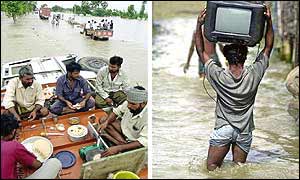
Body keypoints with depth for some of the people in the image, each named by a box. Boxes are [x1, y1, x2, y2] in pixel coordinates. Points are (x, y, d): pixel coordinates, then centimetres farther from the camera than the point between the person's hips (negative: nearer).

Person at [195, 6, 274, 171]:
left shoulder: (219, 77, -18)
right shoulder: (253, 75, -14)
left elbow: (202, 52, -6)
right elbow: (268, 47, -2)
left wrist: (199, 25, -9)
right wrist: (269, 22, -4)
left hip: (223, 129, -2)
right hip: (244, 132, 2)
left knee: (211, 169, 4)